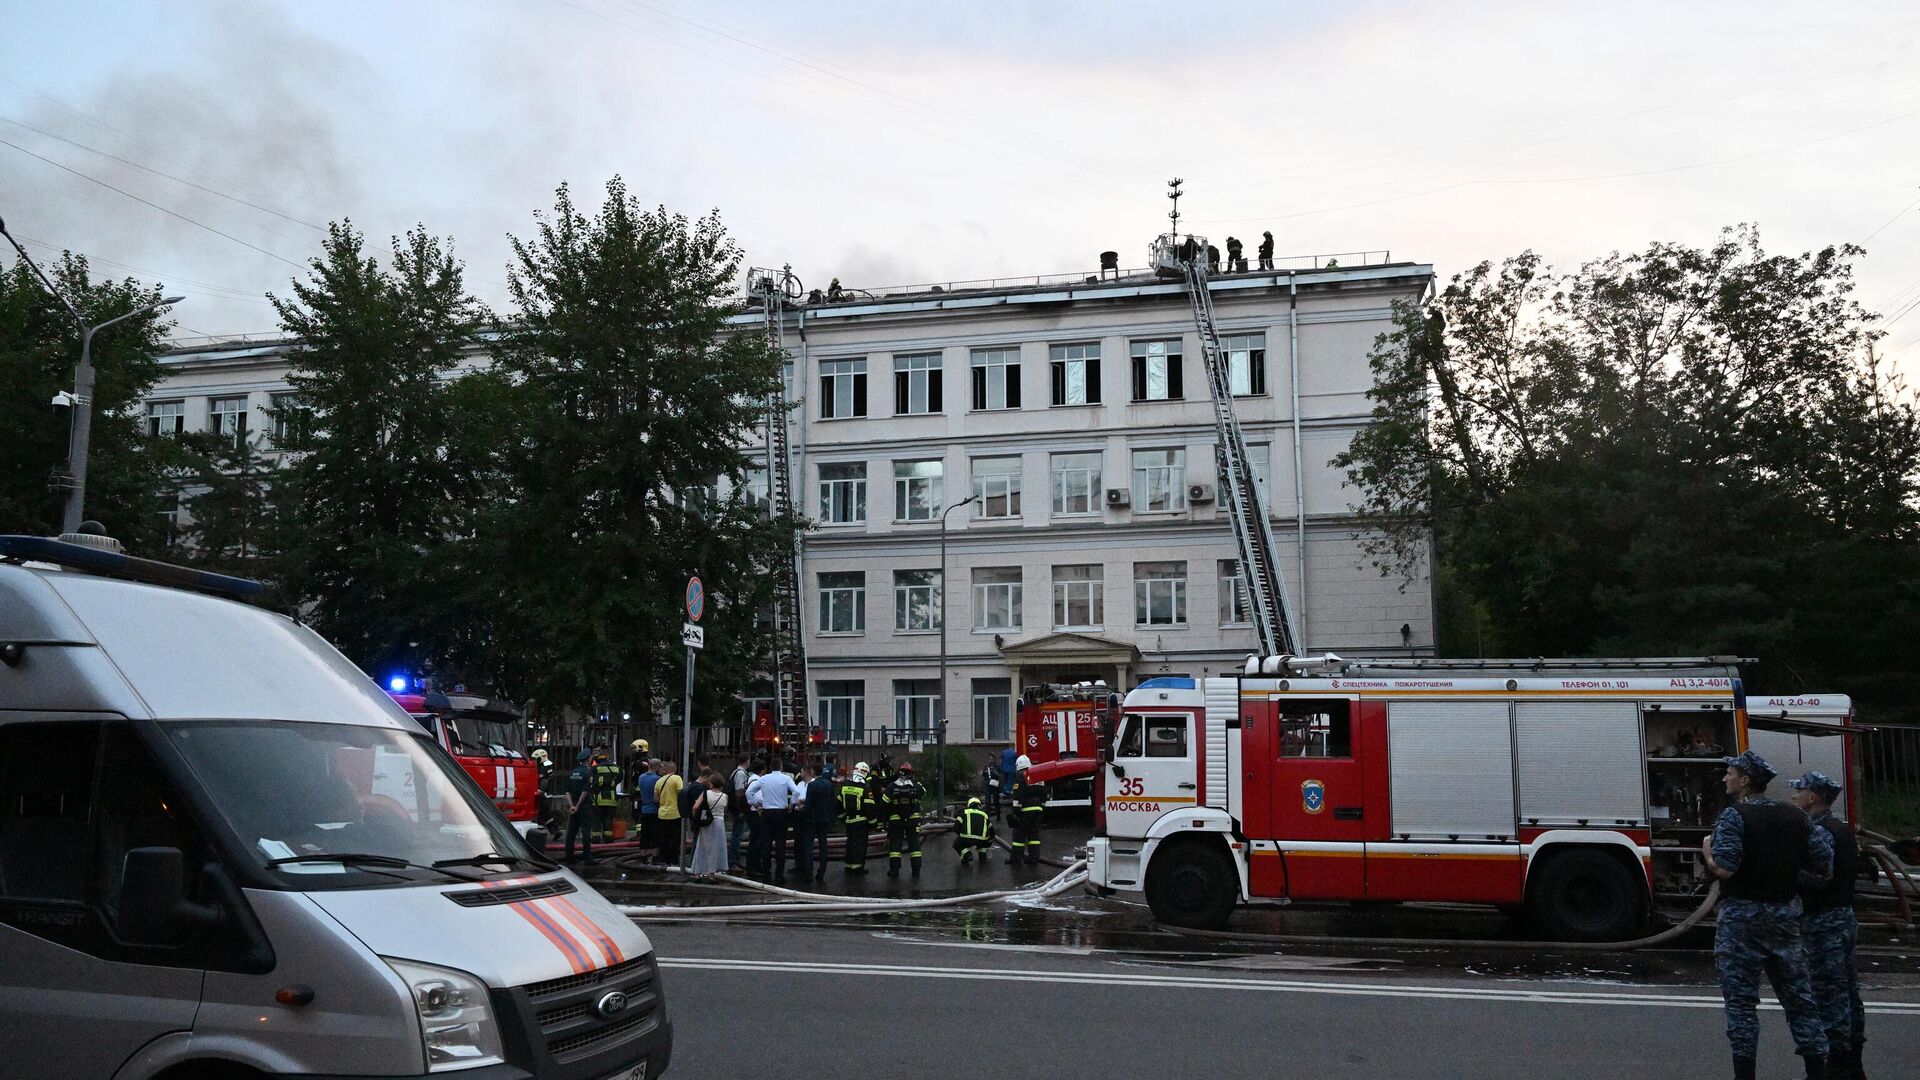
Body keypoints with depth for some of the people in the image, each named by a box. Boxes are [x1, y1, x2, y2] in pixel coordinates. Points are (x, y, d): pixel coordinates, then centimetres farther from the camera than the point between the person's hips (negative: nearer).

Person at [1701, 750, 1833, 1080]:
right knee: (1798, 995, 13)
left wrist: (1707, 852, -2)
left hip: (1742, 915, -5)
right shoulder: (1796, 818, 6)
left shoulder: (1734, 816, -13)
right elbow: (1822, 870, 6)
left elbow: (1724, 869, -21)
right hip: (1786, 914, 6)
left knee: (1741, 999, 1)